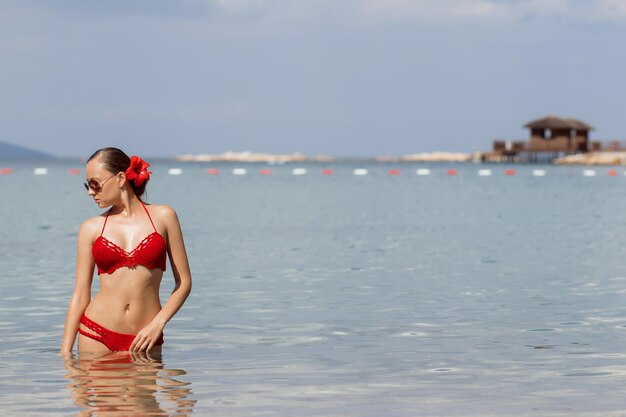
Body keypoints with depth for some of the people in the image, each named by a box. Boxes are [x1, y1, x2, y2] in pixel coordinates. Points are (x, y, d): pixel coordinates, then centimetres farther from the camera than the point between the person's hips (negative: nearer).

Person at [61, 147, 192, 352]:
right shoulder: (91, 228, 6)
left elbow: (184, 282, 5)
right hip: (97, 335, 1)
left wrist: (158, 324, -8)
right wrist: (65, 355, -1)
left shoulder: (162, 216, 4)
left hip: (145, 338, -1)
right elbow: (80, 294, 6)